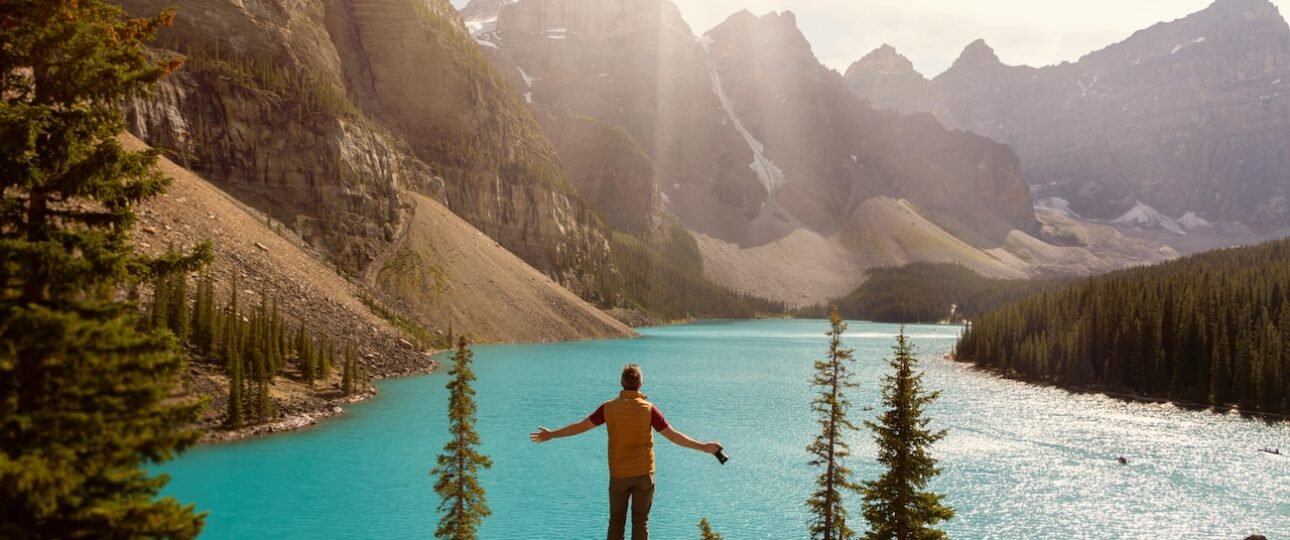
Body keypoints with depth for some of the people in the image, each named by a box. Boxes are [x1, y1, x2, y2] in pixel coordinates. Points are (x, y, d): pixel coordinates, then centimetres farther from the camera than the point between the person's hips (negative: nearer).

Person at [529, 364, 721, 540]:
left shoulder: (609, 408, -7)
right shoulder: (648, 409, -12)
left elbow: (581, 426, 0)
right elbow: (673, 435, -12)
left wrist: (551, 435, 13)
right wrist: (703, 447, -6)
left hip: (618, 474, 1)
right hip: (643, 473, -1)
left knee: (616, 521, 12)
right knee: (640, 521, 8)